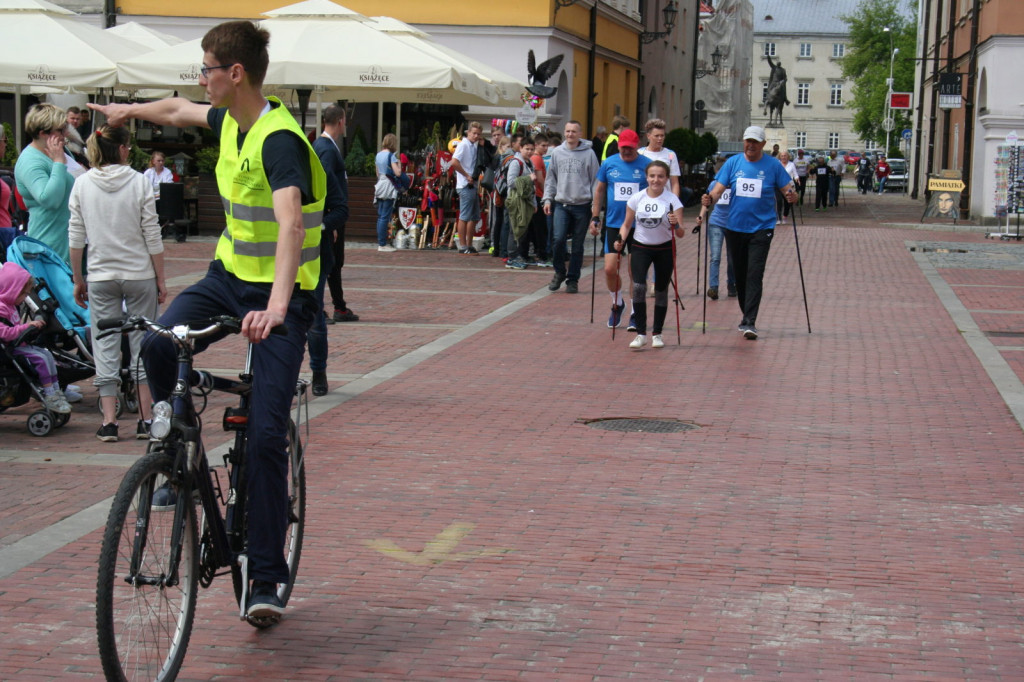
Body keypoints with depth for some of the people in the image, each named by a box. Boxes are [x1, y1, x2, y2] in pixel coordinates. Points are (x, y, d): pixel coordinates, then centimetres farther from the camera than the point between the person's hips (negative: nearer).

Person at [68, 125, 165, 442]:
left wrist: (78, 280, 12)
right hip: (139, 274, -2)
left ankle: (109, 421, 3)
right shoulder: (139, 182, -7)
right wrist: (161, 279, 3)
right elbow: (152, 237, -6)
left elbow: (76, 238, 2)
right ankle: (146, 419, 9)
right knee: (142, 344, 7)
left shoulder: (82, 184, 0)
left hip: (100, 276, 2)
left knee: (105, 345, 6)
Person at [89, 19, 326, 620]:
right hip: (229, 275, 7)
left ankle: (267, 579, -4)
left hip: (282, 293, -7)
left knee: (267, 435, -12)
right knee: (159, 343, -23)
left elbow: (289, 226, -38)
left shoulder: (279, 139, -23)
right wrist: (130, 111, 47)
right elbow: (181, 111, 30)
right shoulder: (231, 121, 4)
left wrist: (276, 307, -52)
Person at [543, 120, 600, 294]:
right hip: (561, 204, 1)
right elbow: (551, 178, 14)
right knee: (558, 239, -11)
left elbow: (595, 180, 1)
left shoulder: (588, 154, -1)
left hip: (582, 205, -1)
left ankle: (573, 279, 14)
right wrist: (547, 198, 5)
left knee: (578, 245, 5)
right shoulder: (557, 153, 7)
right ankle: (559, 272, 11)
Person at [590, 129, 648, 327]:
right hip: (613, 223, 2)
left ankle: (636, 312, 16)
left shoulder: (647, 165, -3)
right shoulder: (609, 164, 3)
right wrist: (595, 217, 10)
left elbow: (657, 192, 3)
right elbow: (599, 190, 13)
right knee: (610, 269, -3)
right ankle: (617, 304, 22)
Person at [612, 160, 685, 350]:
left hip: (665, 249, 0)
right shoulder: (637, 198, -5)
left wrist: (675, 225, -35)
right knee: (638, 286, -17)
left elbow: (681, 234, -13)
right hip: (640, 247, 0)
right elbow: (626, 224, 7)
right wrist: (621, 239, -12)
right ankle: (641, 334, -13)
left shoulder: (672, 200, -10)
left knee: (661, 290, 5)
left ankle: (657, 333, 21)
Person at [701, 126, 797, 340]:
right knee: (740, 275, 12)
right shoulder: (733, 163, 4)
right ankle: (746, 316, 28)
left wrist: (791, 197, -23)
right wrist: (710, 198, -22)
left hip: (761, 228, -3)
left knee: (754, 276, -11)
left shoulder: (773, 165, -1)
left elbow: (788, 189, 0)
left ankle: (750, 322, -14)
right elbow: (719, 188, -1)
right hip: (735, 227, 3)